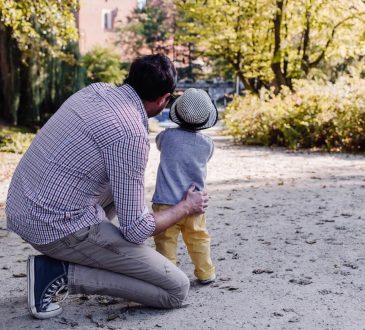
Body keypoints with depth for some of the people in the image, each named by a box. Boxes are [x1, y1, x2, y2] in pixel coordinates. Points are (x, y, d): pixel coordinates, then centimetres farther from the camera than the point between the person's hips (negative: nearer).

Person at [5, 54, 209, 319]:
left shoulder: (96, 89, 5)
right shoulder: (131, 134, -20)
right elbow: (136, 230, -15)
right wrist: (186, 207, 3)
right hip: (59, 227, -9)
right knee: (176, 290, -3)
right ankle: (61, 273, -6)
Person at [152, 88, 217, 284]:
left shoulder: (168, 135, -6)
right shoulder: (208, 144, -3)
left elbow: (157, 142, 17)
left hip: (167, 202, -2)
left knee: (166, 240, 3)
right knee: (199, 239, 16)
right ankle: (205, 273, 24)